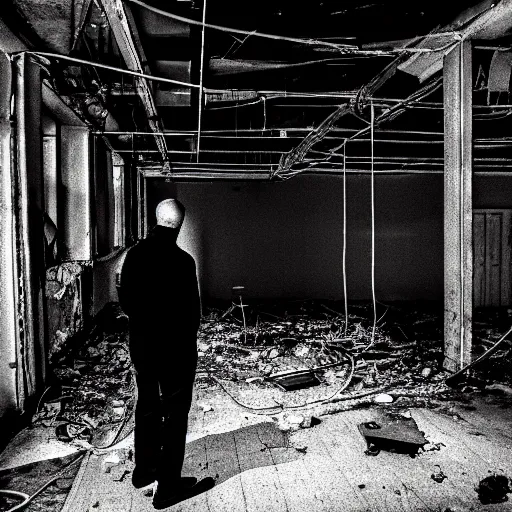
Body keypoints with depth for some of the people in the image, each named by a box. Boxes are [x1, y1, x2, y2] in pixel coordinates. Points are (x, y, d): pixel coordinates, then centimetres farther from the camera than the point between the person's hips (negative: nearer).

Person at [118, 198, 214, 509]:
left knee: (147, 406, 22)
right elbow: (191, 311, -18)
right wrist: (189, 337, -1)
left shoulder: (135, 254, -2)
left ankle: (144, 469, 38)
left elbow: (125, 300, 6)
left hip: (141, 344, 7)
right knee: (175, 414, 6)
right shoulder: (181, 261, -22)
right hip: (174, 347, -7)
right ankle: (168, 485, 16)